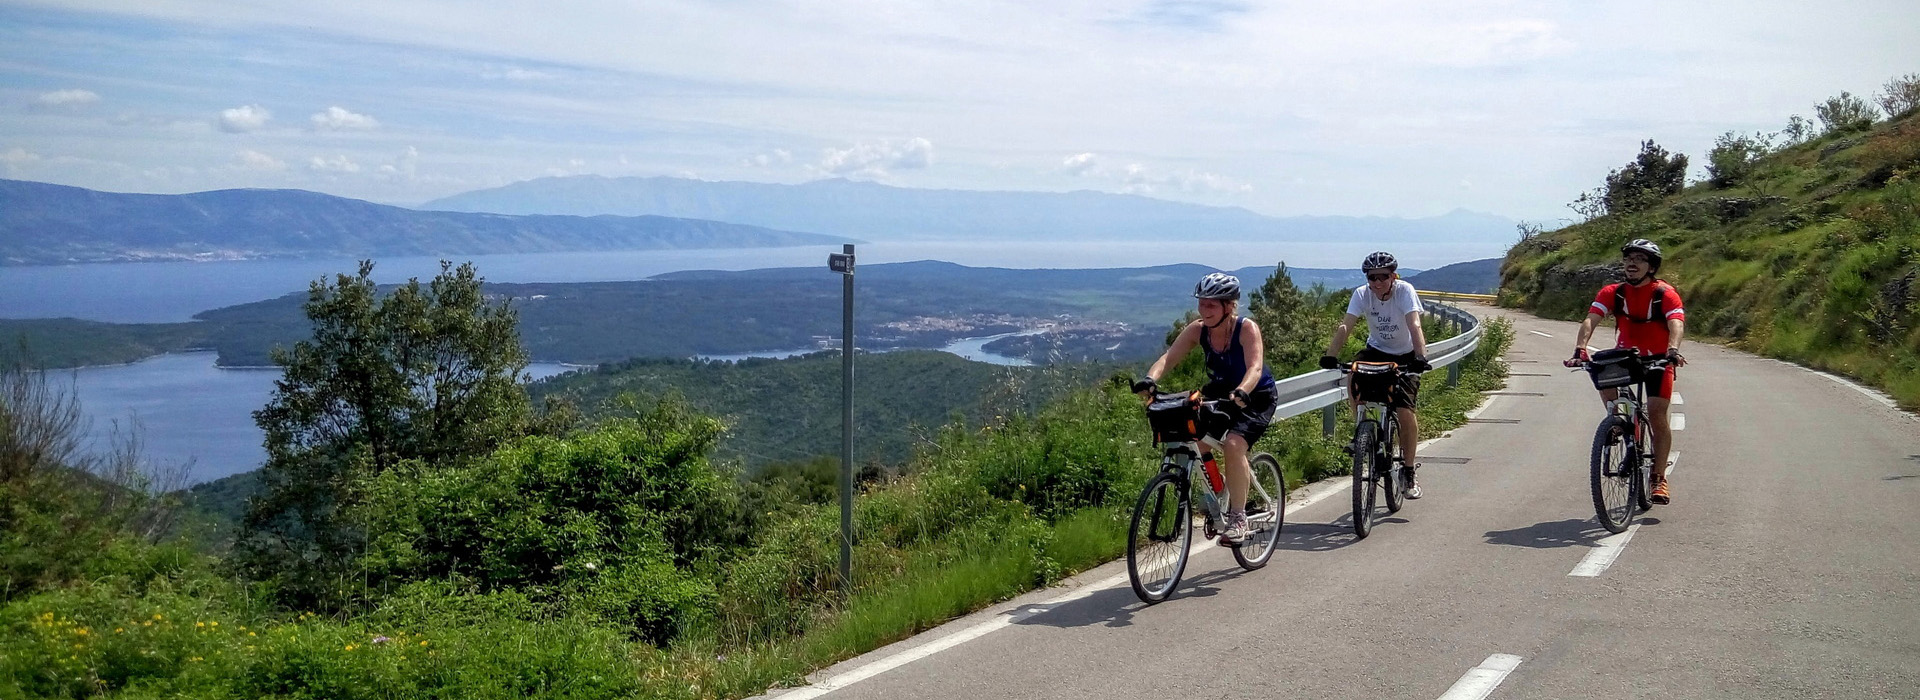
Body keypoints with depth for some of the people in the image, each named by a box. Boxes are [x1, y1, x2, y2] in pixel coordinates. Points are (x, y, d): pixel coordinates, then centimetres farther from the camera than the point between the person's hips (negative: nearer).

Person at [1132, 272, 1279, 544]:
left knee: (1233, 444, -28)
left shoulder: (1247, 329, -25)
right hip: (1221, 392, 5)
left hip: (1257, 397, -5)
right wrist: (1150, 380, -44)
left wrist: (1240, 392, -59)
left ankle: (1238, 517, -13)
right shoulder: (1197, 330, -13)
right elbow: (1168, 358, -23)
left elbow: (1255, 367, -39)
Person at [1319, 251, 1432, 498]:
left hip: (1404, 355, -2)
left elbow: (1414, 325, -34)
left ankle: (1411, 470, 3)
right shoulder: (1362, 294, -15)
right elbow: (1345, 326, -26)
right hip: (1377, 349, 3)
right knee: (1353, 381, -28)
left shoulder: (1404, 290, -23)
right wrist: (1330, 355, -42)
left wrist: (1420, 357, -50)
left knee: (1404, 411, -15)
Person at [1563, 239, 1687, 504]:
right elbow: (1590, 320, -23)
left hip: (1658, 359, -2)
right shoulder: (1613, 292, -11)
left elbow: (1677, 324, -32)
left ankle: (1659, 479, -1)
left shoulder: (1665, 293, -17)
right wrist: (1579, 349, -42)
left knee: (1656, 413, -14)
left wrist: (1673, 350, -53)